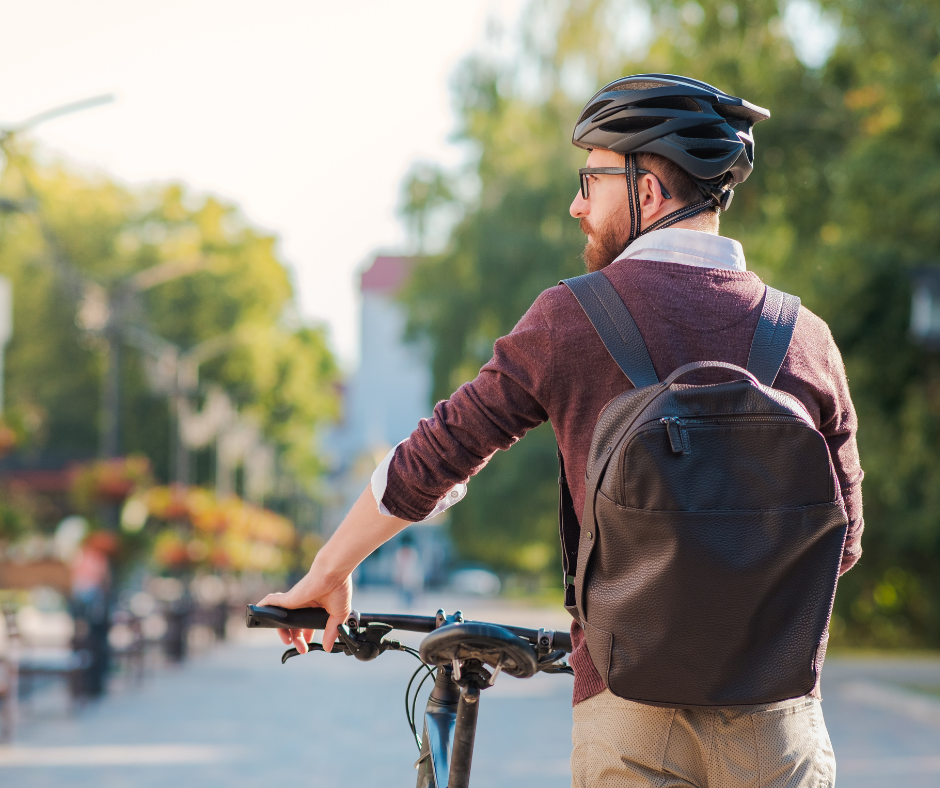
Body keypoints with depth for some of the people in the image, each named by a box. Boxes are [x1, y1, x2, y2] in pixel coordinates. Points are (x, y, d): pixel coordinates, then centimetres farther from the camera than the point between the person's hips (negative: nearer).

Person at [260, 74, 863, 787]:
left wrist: (326, 574, 16)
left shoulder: (571, 318, -3)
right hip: (775, 707, 2)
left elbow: (431, 458, 3)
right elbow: (840, 540, 9)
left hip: (626, 696, -1)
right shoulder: (808, 338, 2)